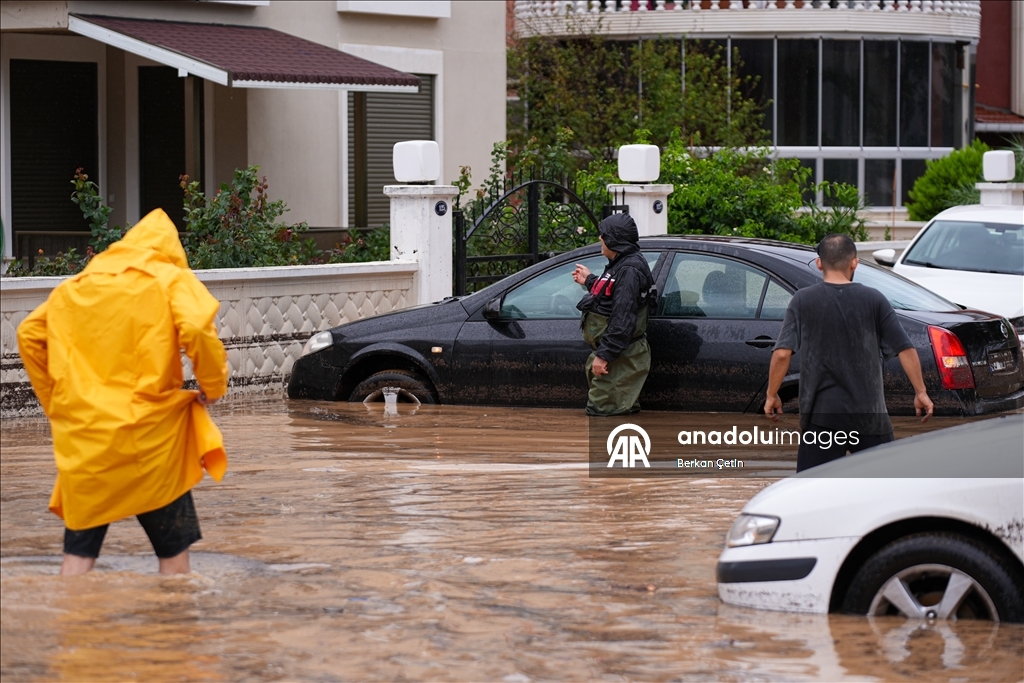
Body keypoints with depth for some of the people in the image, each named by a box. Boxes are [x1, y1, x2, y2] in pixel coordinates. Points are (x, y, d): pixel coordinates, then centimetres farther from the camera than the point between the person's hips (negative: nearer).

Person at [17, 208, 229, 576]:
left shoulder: (76, 285, 17)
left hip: (82, 433, 3)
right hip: (148, 432, -3)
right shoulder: (173, 278, 3)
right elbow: (197, 329, -15)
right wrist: (213, 387, -1)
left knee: (79, 549, 7)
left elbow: (29, 334, 12)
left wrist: (53, 401, 17)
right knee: (173, 546, 9)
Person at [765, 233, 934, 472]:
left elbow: (782, 354, -7)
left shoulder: (803, 301, -2)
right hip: (869, 412, 1)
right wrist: (920, 392, 9)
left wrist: (772, 395, 5)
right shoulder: (874, 300, 1)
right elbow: (906, 349, -1)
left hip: (821, 413, -1)